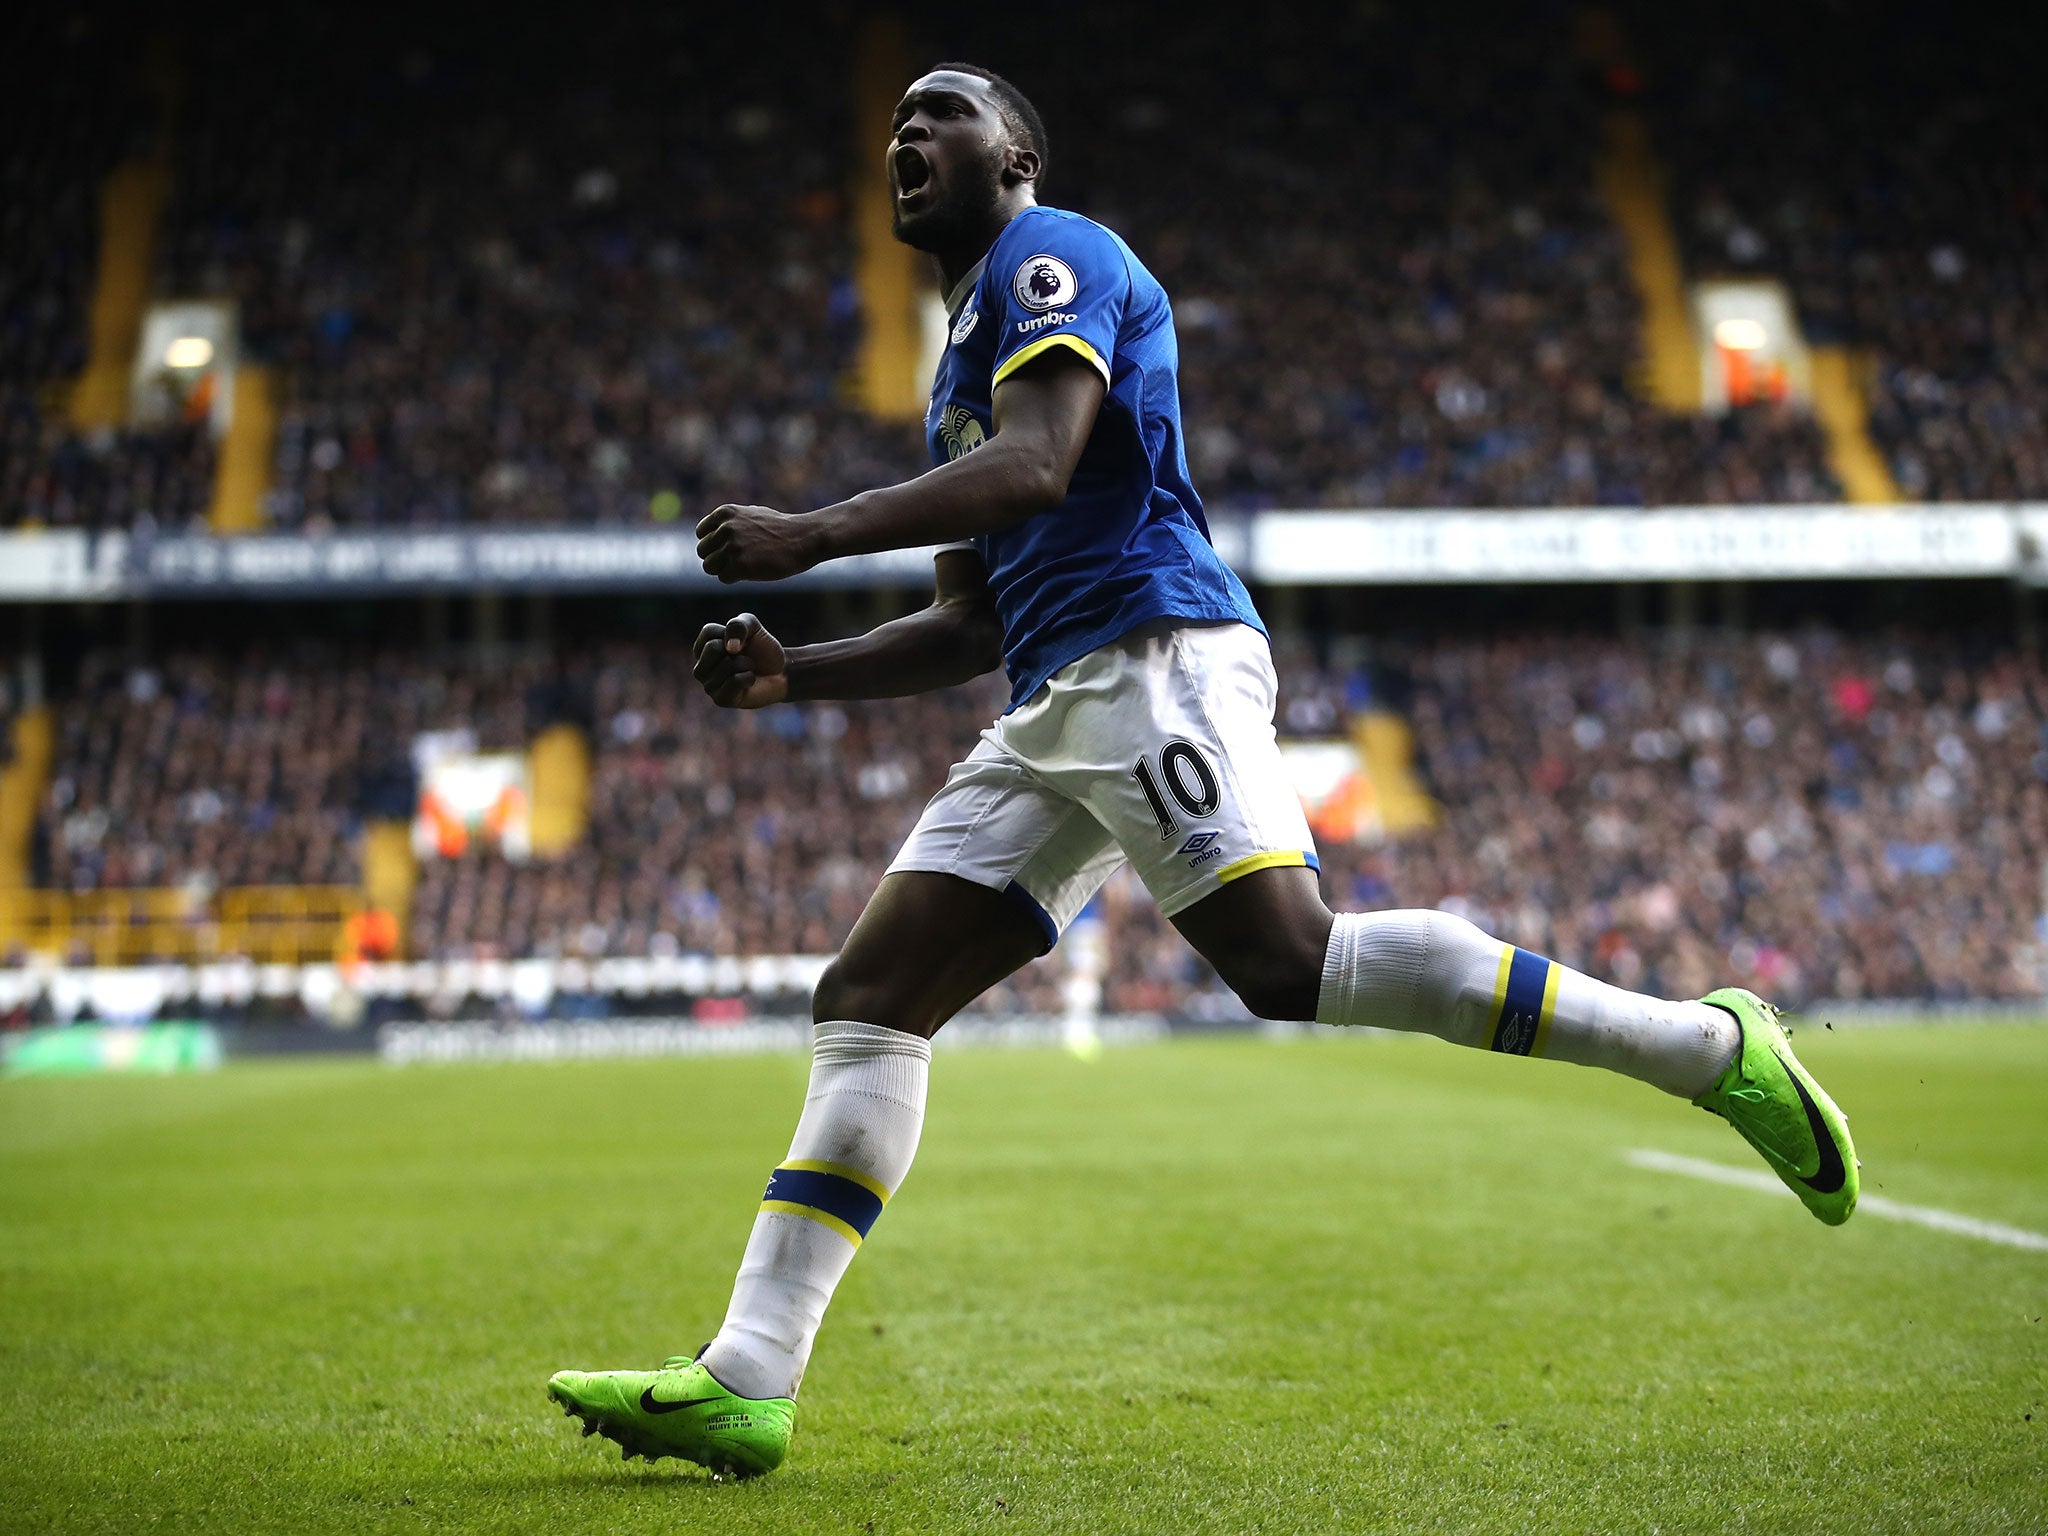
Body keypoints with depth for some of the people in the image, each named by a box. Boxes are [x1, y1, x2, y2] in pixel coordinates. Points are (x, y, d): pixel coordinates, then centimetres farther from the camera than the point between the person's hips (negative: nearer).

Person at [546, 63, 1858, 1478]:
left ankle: (1711, 1048, -17)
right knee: (867, 1001, 0)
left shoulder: (1052, 257, 4)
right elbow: (973, 627, 30)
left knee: (1291, 960, -25)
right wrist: (791, 676, 18)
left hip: (1153, 658, -9)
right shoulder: (969, 352, 31)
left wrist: (811, 538, -17)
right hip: (1056, 710, 9)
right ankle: (746, 1383, -4)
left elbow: (1034, 466, -15)